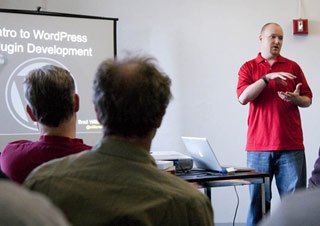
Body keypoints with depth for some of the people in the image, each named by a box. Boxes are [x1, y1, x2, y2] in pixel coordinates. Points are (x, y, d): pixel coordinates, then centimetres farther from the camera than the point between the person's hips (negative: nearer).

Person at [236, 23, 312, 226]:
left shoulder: (292, 67, 14)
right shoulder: (249, 67, 10)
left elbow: (308, 99, 13)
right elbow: (243, 97, -6)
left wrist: (295, 99, -9)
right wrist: (268, 77, -13)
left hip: (291, 145, 1)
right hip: (258, 146, -1)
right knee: (258, 199, 2)